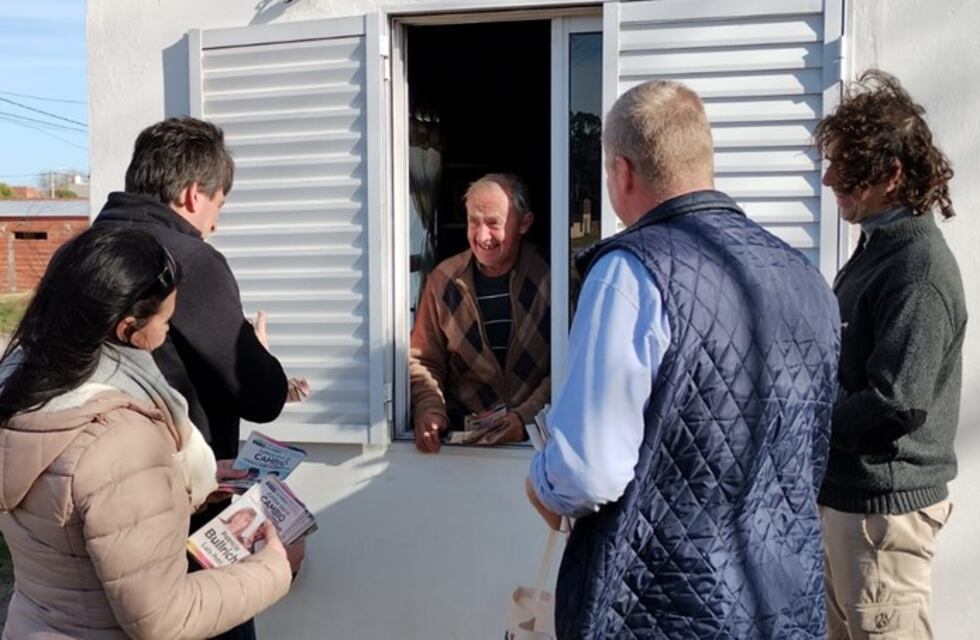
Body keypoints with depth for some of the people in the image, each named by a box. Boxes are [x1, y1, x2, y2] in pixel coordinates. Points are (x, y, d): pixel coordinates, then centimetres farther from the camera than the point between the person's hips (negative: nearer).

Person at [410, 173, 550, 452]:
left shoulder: (550, 280, -2)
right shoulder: (443, 281, 7)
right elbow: (422, 360, 12)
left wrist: (526, 417, -14)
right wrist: (430, 409, -6)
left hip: (536, 432, -2)